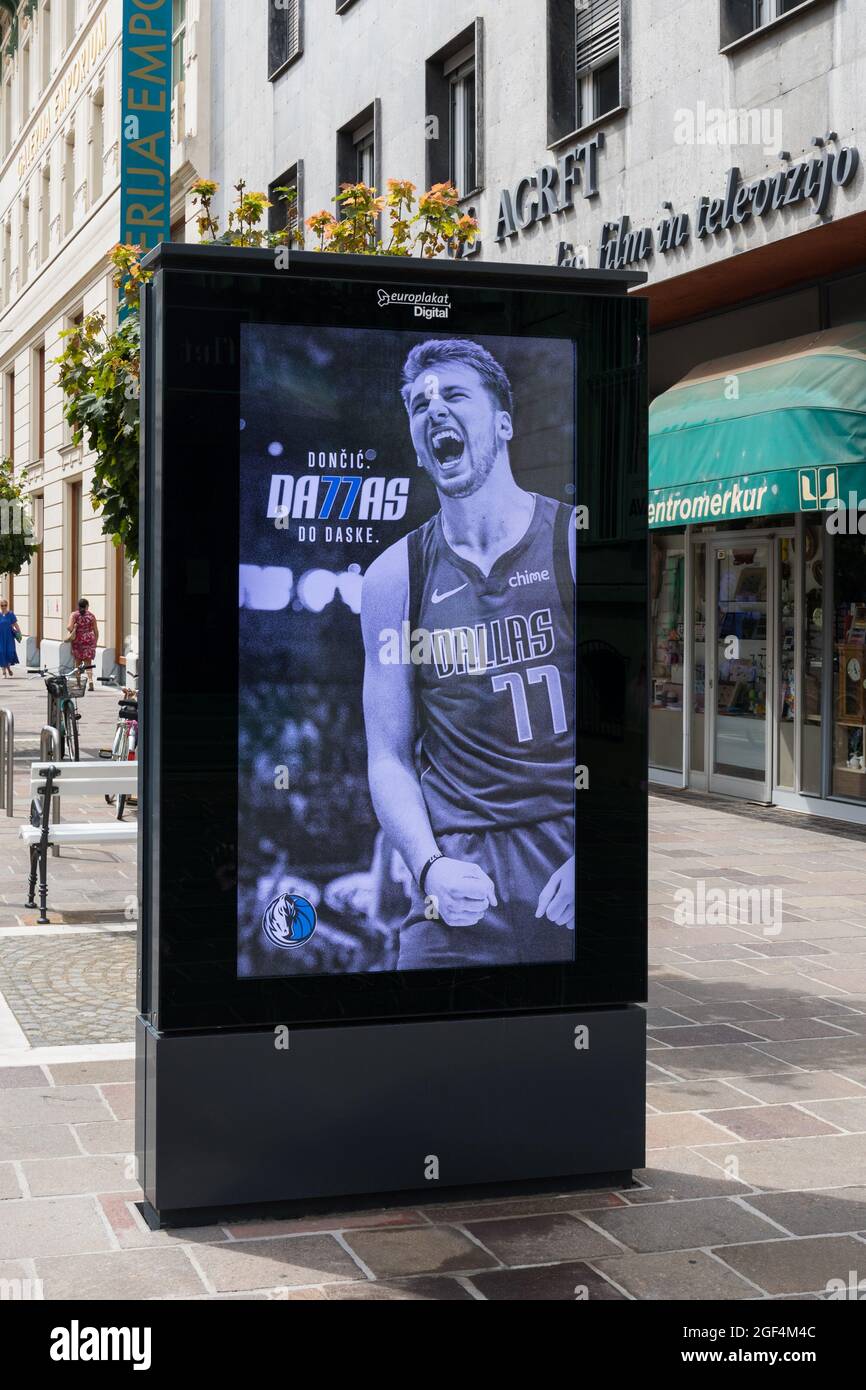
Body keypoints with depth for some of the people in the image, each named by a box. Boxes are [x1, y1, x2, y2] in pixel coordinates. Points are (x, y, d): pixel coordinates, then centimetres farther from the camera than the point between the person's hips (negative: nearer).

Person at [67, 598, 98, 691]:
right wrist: (95, 642, 16)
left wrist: (71, 632, 5)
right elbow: (96, 631, 6)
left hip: (77, 640, 0)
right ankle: (90, 680, -23)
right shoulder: (91, 616, 4)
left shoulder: (74, 615, -1)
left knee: (78, 662, 13)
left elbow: (70, 628, -15)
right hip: (89, 640, 0)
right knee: (88, 662, 0)